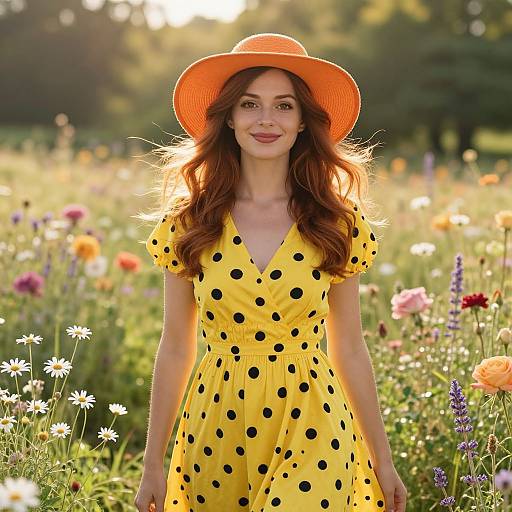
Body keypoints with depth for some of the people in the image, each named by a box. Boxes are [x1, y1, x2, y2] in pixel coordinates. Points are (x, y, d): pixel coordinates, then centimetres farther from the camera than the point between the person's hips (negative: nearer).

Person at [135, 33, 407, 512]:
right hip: (217, 434, 1)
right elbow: (175, 349, 4)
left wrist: (383, 460, 8)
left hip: (312, 434, -1)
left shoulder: (338, 225, -2)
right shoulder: (187, 225, -2)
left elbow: (349, 350, 5)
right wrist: (153, 465, 5)